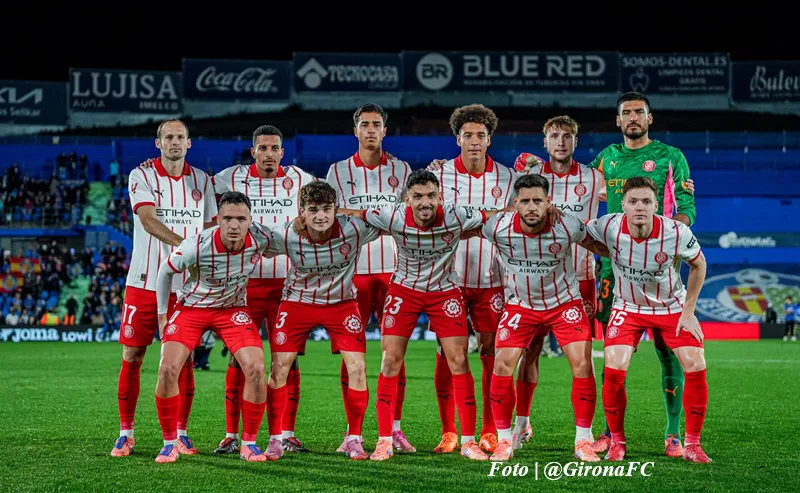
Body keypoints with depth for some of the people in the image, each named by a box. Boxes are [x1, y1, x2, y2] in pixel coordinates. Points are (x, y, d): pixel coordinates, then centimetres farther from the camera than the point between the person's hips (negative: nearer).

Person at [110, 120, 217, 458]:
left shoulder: (202, 180, 9)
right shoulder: (141, 177, -3)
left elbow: (211, 228, 16)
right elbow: (148, 220, -17)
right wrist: (185, 243, -32)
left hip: (187, 286, 2)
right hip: (144, 283, -2)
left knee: (184, 358, 1)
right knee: (132, 357, 1)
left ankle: (180, 433, 12)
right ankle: (125, 433, 12)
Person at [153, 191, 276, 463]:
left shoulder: (260, 238, -22)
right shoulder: (196, 246, -30)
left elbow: (276, 249, 7)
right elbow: (165, 270, -8)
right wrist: (162, 313, -1)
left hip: (233, 308, 2)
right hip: (192, 307, -2)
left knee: (256, 369, -15)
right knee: (168, 368, -18)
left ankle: (249, 443, 2)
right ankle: (170, 442, 0)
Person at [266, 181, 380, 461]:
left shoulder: (354, 229, -25)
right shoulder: (286, 236, -25)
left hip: (342, 303, 0)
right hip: (297, 302, 0)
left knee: (357, 369, -8)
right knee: (278, 368, -5)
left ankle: (353, 440, 9)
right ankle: (275, 440, 10)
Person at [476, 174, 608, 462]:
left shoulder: (568, 226, -22)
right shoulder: (498, 227, -21)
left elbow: (597, 246, -3)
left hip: (565, 303, -1)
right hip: (520, 306, 1)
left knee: (582, 364, -14)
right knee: (502, 366, -12)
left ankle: (583, 440, 1)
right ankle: (504, 440, 5)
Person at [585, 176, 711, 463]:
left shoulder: (676, 233, -24)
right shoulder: (608, 227, -24)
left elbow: (698, 264, -4)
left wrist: (688, 311, -5)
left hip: (672, 307, 0)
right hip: (628, 307, 0)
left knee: (696, 367, -13)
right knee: (614, 369, -18)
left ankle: (692, 444, 5)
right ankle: (617, 442, 4)